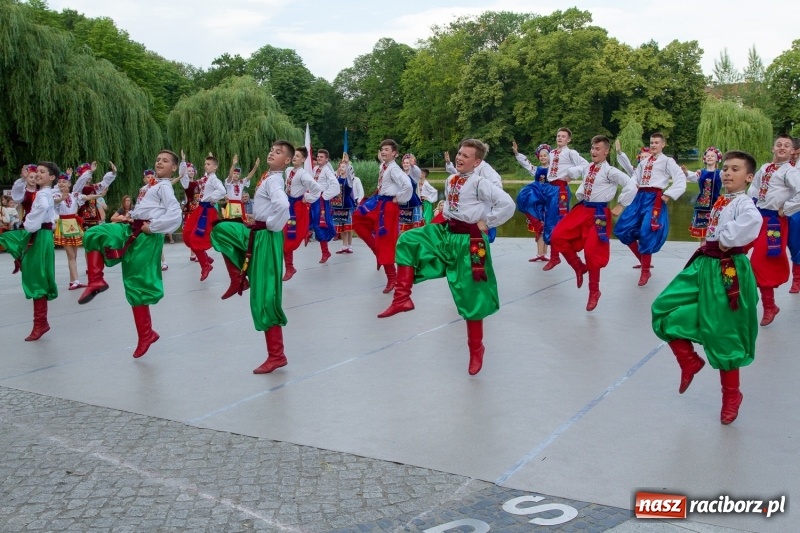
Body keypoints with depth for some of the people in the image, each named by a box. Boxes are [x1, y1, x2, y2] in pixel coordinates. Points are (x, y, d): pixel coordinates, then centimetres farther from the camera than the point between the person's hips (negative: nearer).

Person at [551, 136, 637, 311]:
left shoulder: (610, 171, -12)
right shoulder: (586, 167, 8)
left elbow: (631, 186, -19)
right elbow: (573, 172, 31)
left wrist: (620, 206, -14)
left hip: (598, 213, -6)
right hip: (582, 209, 6)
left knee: (592, 252, -4)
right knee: (558, 236, -4)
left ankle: (594, 291, 15)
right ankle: (579, 267, 17)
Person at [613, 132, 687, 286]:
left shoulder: (667, 161, 2)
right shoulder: (644, 162, 19)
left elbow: (681, 179, -8)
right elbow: (635, 177, 21)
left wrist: (668, 195, -13)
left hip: (654, 198, -7)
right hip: (640, 197, 7)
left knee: (647, 233, -11)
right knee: (622, 229, 2)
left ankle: (645, 270, 6)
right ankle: (644, 260, 18)